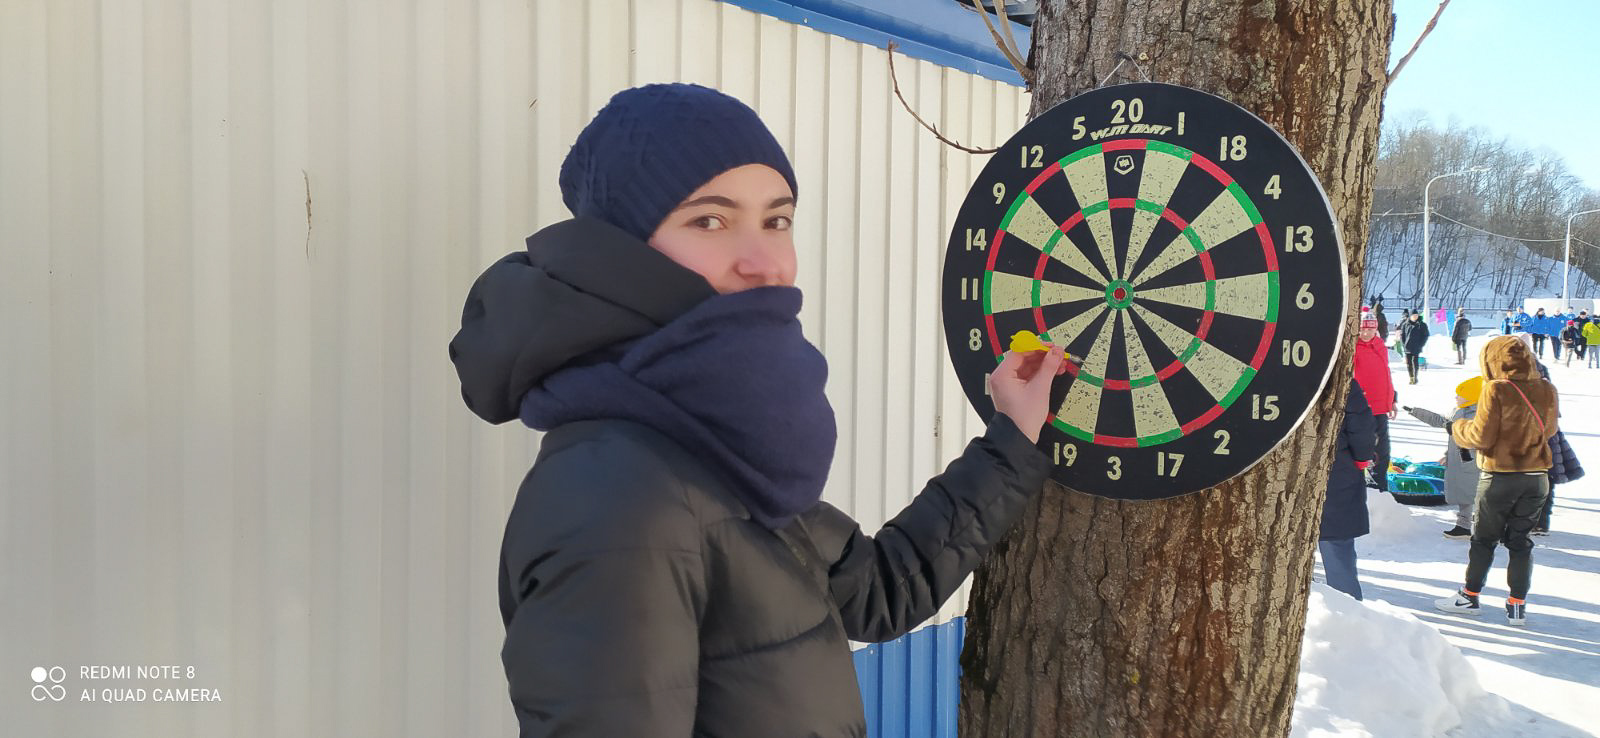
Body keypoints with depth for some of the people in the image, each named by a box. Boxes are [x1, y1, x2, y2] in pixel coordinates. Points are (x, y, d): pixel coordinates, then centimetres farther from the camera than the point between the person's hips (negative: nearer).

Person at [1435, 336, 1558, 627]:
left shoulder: (1496, 390, -17)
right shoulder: (1547, 390, 0)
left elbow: (1481, 437, -15)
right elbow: (1549, 430, 13)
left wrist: (1457, 428, 4)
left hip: (1500, 478, -4)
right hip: (1537, 479, 4)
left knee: (1484, 538, 10)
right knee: (1521, 541, 12)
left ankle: (1469, 596, 20)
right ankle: (1517, 606, 14)